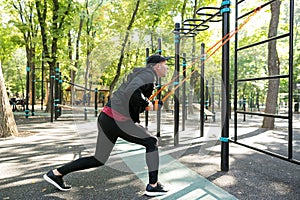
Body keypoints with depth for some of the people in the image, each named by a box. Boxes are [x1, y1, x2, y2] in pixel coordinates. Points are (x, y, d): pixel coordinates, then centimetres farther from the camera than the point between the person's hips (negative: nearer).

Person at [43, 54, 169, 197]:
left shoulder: (140, 74, 22)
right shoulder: (149, 74, -8)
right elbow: (131, 91, -27)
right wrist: (146, 103, -12)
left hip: (106, 118, 9)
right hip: (117, 121, -9)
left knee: (99, 160, 16)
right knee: (151, 142, 4)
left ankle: (55, 173, 23)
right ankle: (153, 186, 9)